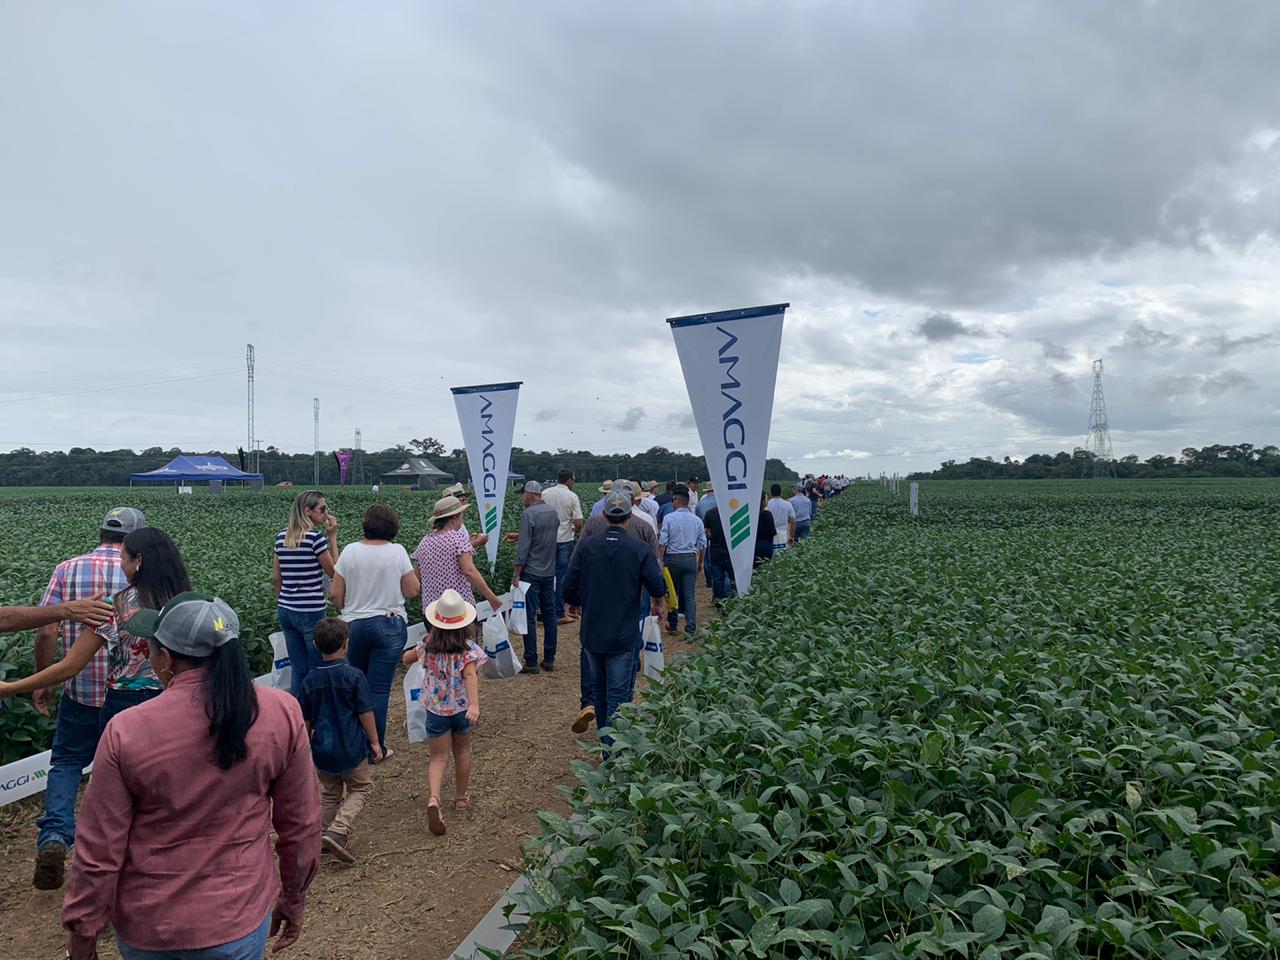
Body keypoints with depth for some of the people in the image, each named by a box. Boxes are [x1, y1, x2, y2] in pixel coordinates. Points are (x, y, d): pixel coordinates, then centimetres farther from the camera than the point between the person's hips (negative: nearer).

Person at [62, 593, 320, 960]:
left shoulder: (126, 732, -20)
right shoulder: (281, 713, -16)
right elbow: (301, 825, -7)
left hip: (145, 924, 1)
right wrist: (293, 899, 9)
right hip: (238, 921, 0)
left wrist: (81, 930, 7)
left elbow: (99, 853, -10)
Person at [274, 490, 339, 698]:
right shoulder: (316, 537, -14)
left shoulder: (282, 537, 7)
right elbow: (334, 571, -6)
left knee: (298, 671, 15)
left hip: (286, 610, 7)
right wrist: (332, 536, -6)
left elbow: (276, 577, 12)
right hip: (311, 612, -7)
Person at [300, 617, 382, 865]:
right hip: (351, 748, -4)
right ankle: (337, 831, -5)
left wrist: (307, 747, 20)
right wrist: (374, 742, 0)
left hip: (322, 749, 4)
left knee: (330, 793, 23)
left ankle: (321, 835, 24)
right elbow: (365, 713, -11)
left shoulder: (310, 680, -2)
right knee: (361, 789, 12)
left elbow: (305, 720, 6)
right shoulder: (354, 676, -14)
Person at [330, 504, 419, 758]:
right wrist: (415, 577, 14)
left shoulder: (350, 551, -4)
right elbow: (412, 591, -5)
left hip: (355, 625, 2)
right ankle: (376, 747, 9)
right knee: (379, 689, 3)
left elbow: (336, 594, -1)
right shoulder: (397, 551, -9)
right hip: (391, 625, -2)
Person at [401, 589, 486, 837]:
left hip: (436, 711, 1)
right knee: (462, 752, 21)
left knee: (439, 758, 6)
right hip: (461, 709, -1)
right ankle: (460, 798, 33)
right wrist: (475, 705, -44)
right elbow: (470, 675, -33)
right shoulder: (468, 649, -17)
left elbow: (406, 658, 11)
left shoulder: (428, 646, -7)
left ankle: (433, 798, -19)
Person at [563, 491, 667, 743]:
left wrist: (571, 603, 19)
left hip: (591, 633, 3)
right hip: (623, 636, -3)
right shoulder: (640, 550, -12)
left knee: (599, 689, 20)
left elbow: (570, 584, -3)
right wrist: (658, 606, 13)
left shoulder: (586, 545, -6)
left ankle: (604, 738, 35)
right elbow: (658, 587, -10)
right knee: (618, 694, 3)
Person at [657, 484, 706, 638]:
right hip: (691, 559, 2)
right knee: (690, 595, 4)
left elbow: (662, 542, -10)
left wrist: (660, 560, -2)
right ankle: (690, 629, 2)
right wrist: (700, 563, 17)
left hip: (673, 559, -2)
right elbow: (702, 545, 6)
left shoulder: (669, 518, -7)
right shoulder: (697, 520, 3)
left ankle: (672, 625, 22)